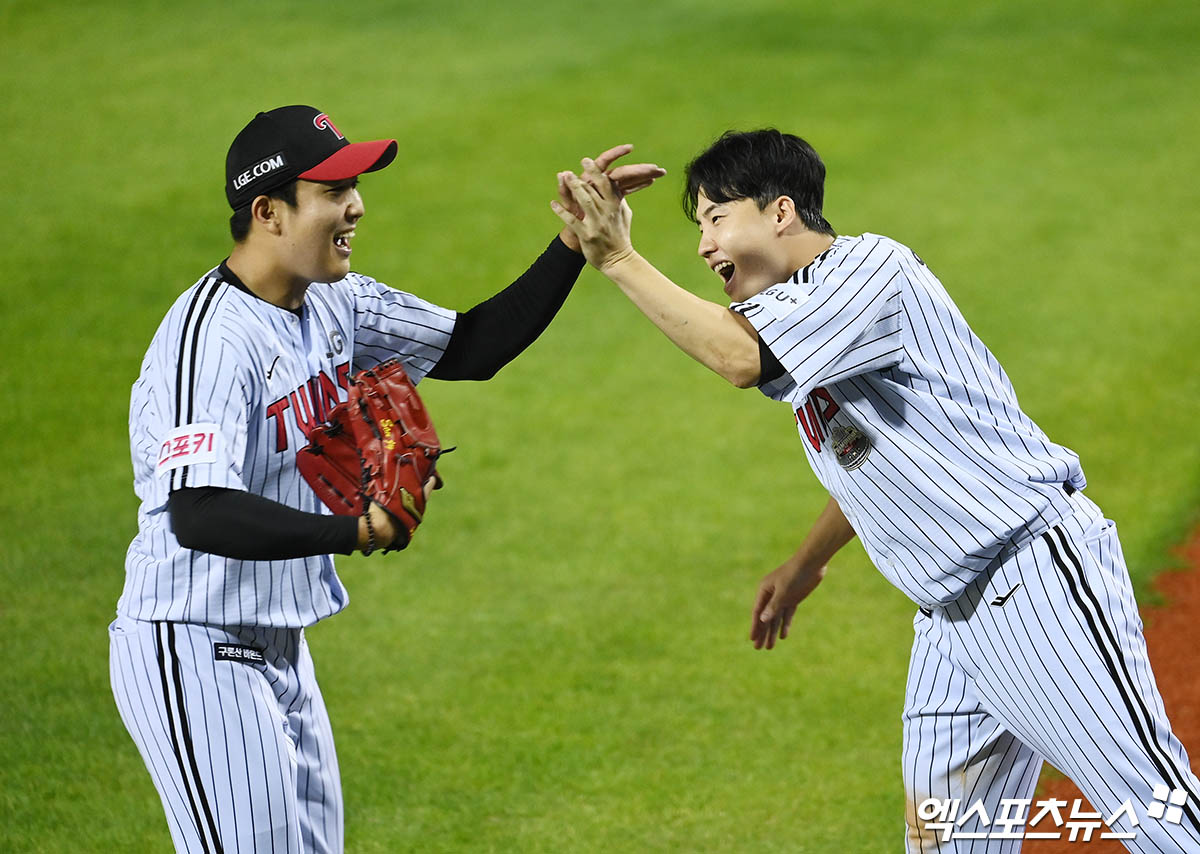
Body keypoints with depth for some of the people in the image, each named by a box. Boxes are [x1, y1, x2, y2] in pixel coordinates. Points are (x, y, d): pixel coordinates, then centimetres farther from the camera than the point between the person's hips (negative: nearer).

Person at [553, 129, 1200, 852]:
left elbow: (741, 357, -26)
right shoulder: (800, 312, 16)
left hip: (1039, 574, -10)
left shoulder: (873, 265, -13)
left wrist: (619, 259, -20)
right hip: (950, 615, 10)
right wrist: (808, 562, 37)